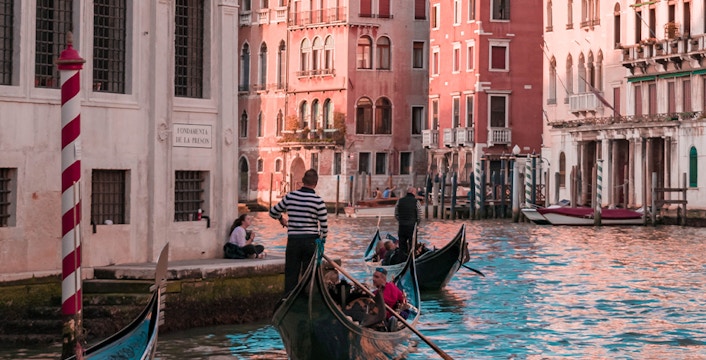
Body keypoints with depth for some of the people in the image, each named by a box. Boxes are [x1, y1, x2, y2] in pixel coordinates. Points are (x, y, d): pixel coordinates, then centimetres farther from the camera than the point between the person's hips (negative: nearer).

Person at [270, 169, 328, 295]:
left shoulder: (290, 196, 0)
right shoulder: (318, 200, -8)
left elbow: (273, 213, 12)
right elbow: (324, 225, -5)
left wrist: (281, 219, 34)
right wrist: (322, 241, 12)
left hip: (293, 240, 2)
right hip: (311, 241, -2)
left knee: (291, 275, 8)